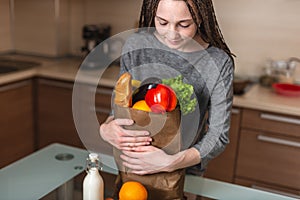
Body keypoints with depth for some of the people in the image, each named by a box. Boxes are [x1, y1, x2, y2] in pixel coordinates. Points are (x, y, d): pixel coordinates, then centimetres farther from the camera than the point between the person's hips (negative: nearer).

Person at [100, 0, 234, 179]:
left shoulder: (220, 63, -21)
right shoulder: (136, 45, -15)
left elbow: (219, 136, -17)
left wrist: (171, 163, -32)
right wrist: (106, 128, -27)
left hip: (186, 168, -2)